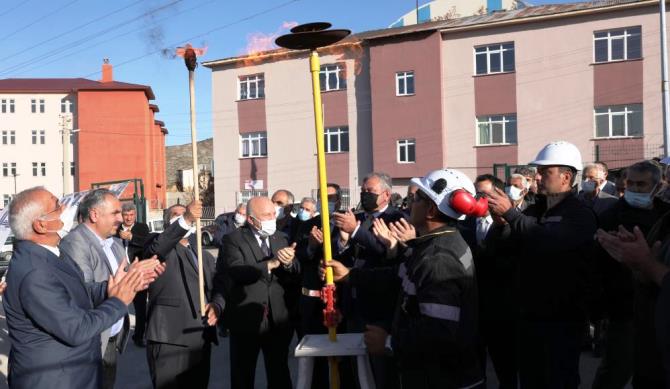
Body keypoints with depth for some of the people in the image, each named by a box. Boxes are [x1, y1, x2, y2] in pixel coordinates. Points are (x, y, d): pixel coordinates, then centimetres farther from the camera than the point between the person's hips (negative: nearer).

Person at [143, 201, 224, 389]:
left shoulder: (205, 256, 22)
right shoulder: (158, 244, 3)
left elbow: (218, 288, 16)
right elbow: (155, 250, -21)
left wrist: (216, 305, -7)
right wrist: (184, 220, -35)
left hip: (201, 340, 6)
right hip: (169, 340, -6)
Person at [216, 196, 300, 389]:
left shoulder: (281, 238, 8)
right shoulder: (233, 239, -7)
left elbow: (295, 272, -1)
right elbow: (236, 272, -22)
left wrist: (288, 263, -23)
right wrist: (271, 263, -28)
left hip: (278, 318, 4)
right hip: (246, 319, -4)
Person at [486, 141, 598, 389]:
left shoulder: (580, 216, -11)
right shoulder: (535, 210, 12)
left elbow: (549, 240, -30)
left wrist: (509, 213, -29)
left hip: (562, 317, -7)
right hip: (531, 313, 7)